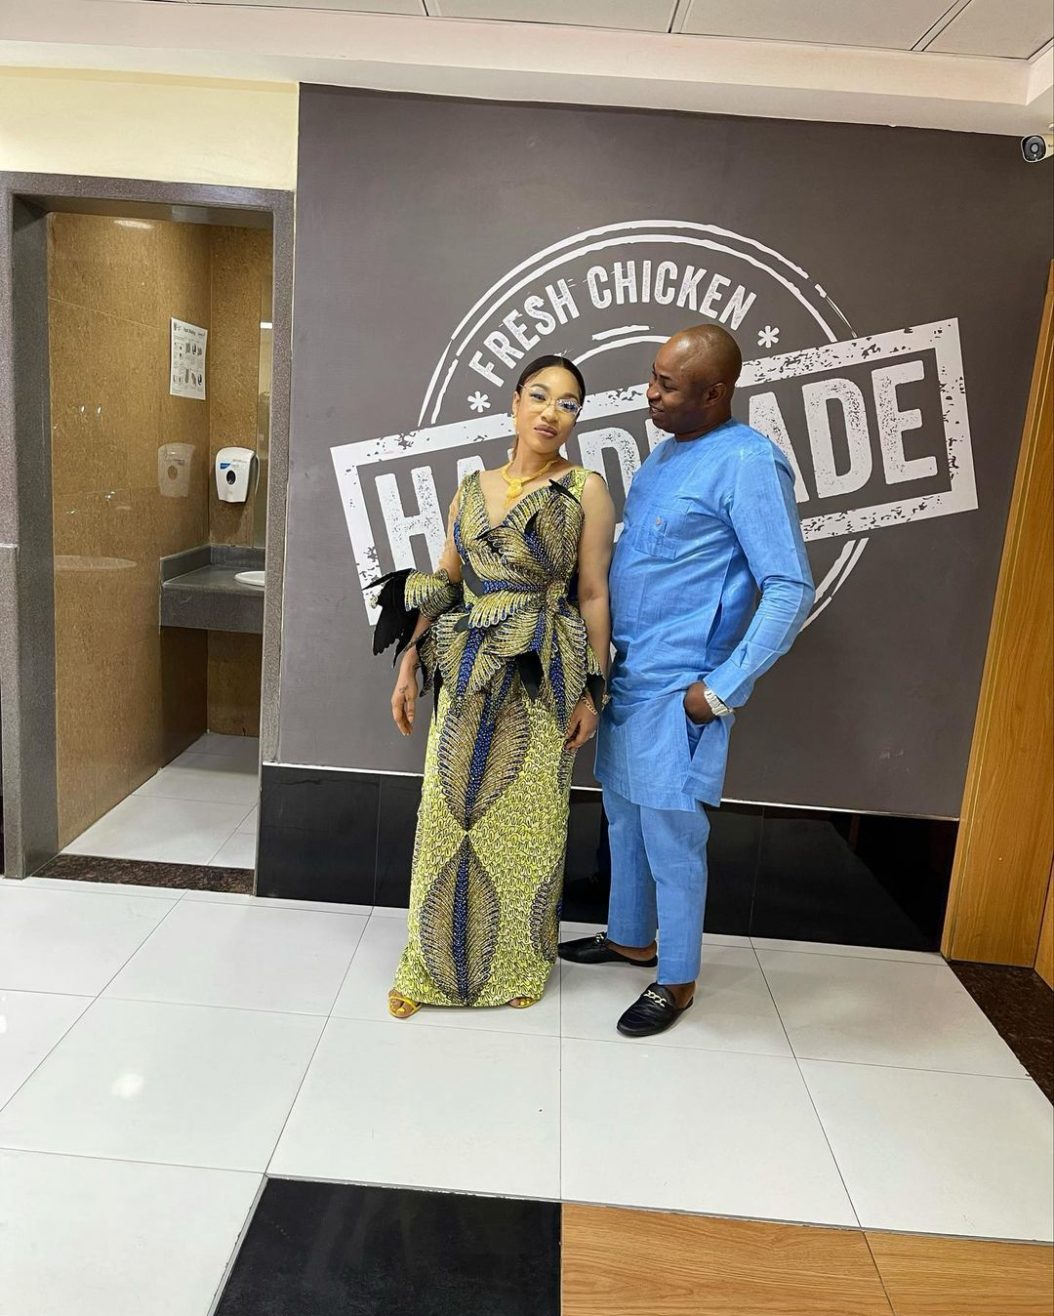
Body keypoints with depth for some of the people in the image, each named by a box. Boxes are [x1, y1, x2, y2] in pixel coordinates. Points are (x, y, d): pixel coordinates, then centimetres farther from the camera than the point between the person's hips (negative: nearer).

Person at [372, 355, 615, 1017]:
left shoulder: (586, 490, -3)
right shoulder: (474, 487, 10)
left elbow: (593, 596, -3)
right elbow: (441, 583, 12)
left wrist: (592, 693, -5)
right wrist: (409, 664, 9)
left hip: (541, 681, -3)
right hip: (466, 676, 4)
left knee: (524, 823, 6)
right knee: (449, 818, 7)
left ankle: (517, 962, 28)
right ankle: (435, 964, 25)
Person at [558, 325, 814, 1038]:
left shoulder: (749, 463, -17)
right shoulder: (668, 452, 11)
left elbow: (792, 588, -20)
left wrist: (722, 690, -20)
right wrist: (607, 659, 14)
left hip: (677, 689, -9)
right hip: (627, 674, 9)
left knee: (671, 836, 4)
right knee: (625, 817, 20)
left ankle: (677, 980, 23)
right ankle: (630, 936, 40)